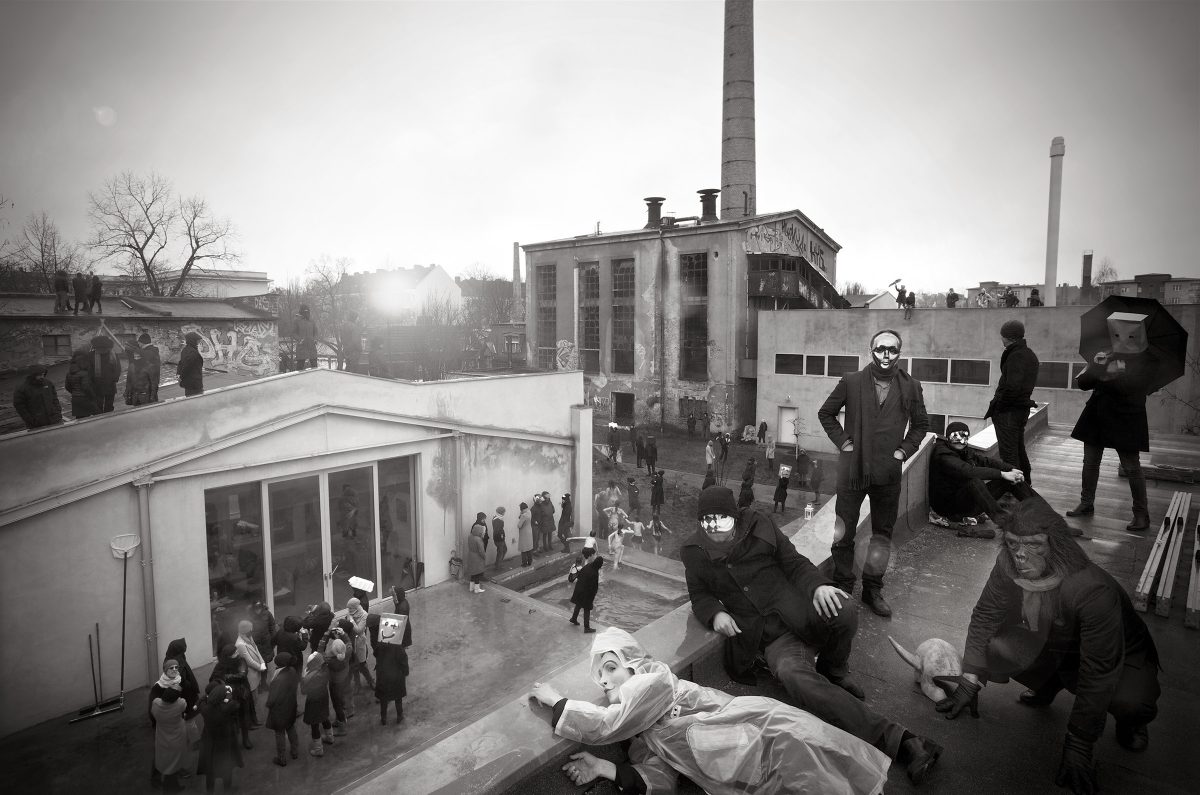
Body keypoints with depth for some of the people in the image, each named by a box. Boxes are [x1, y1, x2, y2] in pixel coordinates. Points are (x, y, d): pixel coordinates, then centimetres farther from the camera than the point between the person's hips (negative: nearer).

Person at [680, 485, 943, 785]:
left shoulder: (759, 525, 2)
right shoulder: (695, 552, 4)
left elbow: (794, 562, 4)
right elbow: (699, 594, 15)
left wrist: (818, 585, -17)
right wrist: (715, 613, -8)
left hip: (801, 612, 1)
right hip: (772, 638, 0)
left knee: (843, 611, -34)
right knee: (793, 674, -35)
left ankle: (833, 670, 2)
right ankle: (894, 740, -33)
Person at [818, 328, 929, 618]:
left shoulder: (911, 387, 2)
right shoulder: (851, 382, -2)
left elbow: (921, 424, 15)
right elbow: (825, 412, 7)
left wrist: (905, 450, 3)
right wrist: (842, 441, -2)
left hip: (888, 472, 2)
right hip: (852, 469, -2)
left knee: (883, 532, 11)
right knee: (843, 532, 5)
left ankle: (873, 588, 26)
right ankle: (842, 587, 20)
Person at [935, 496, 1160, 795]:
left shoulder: (1093, 589, -39)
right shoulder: (1007, 567, -25)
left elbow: (1098, 672, -34)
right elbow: (984, 617, -11)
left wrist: (1077, 747, -28)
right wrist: (969, 683, -10)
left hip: (1119, 654, -4)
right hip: (1051, 645, 4)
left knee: (1131, 701, -35)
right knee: (996, 645, -23)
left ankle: (1128, 717, 4)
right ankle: (1047, 684, 11)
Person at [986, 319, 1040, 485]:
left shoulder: (1016, 356, -19)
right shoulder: (1030, 355, 13)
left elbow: (1012, 386, -28)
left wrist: (996, 406, -17)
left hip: (1008, 410, -10)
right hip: (1023, 407, 10)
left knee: (1009, 453, -3)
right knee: (1019, 449, 22)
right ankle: (1025, 483, 35)